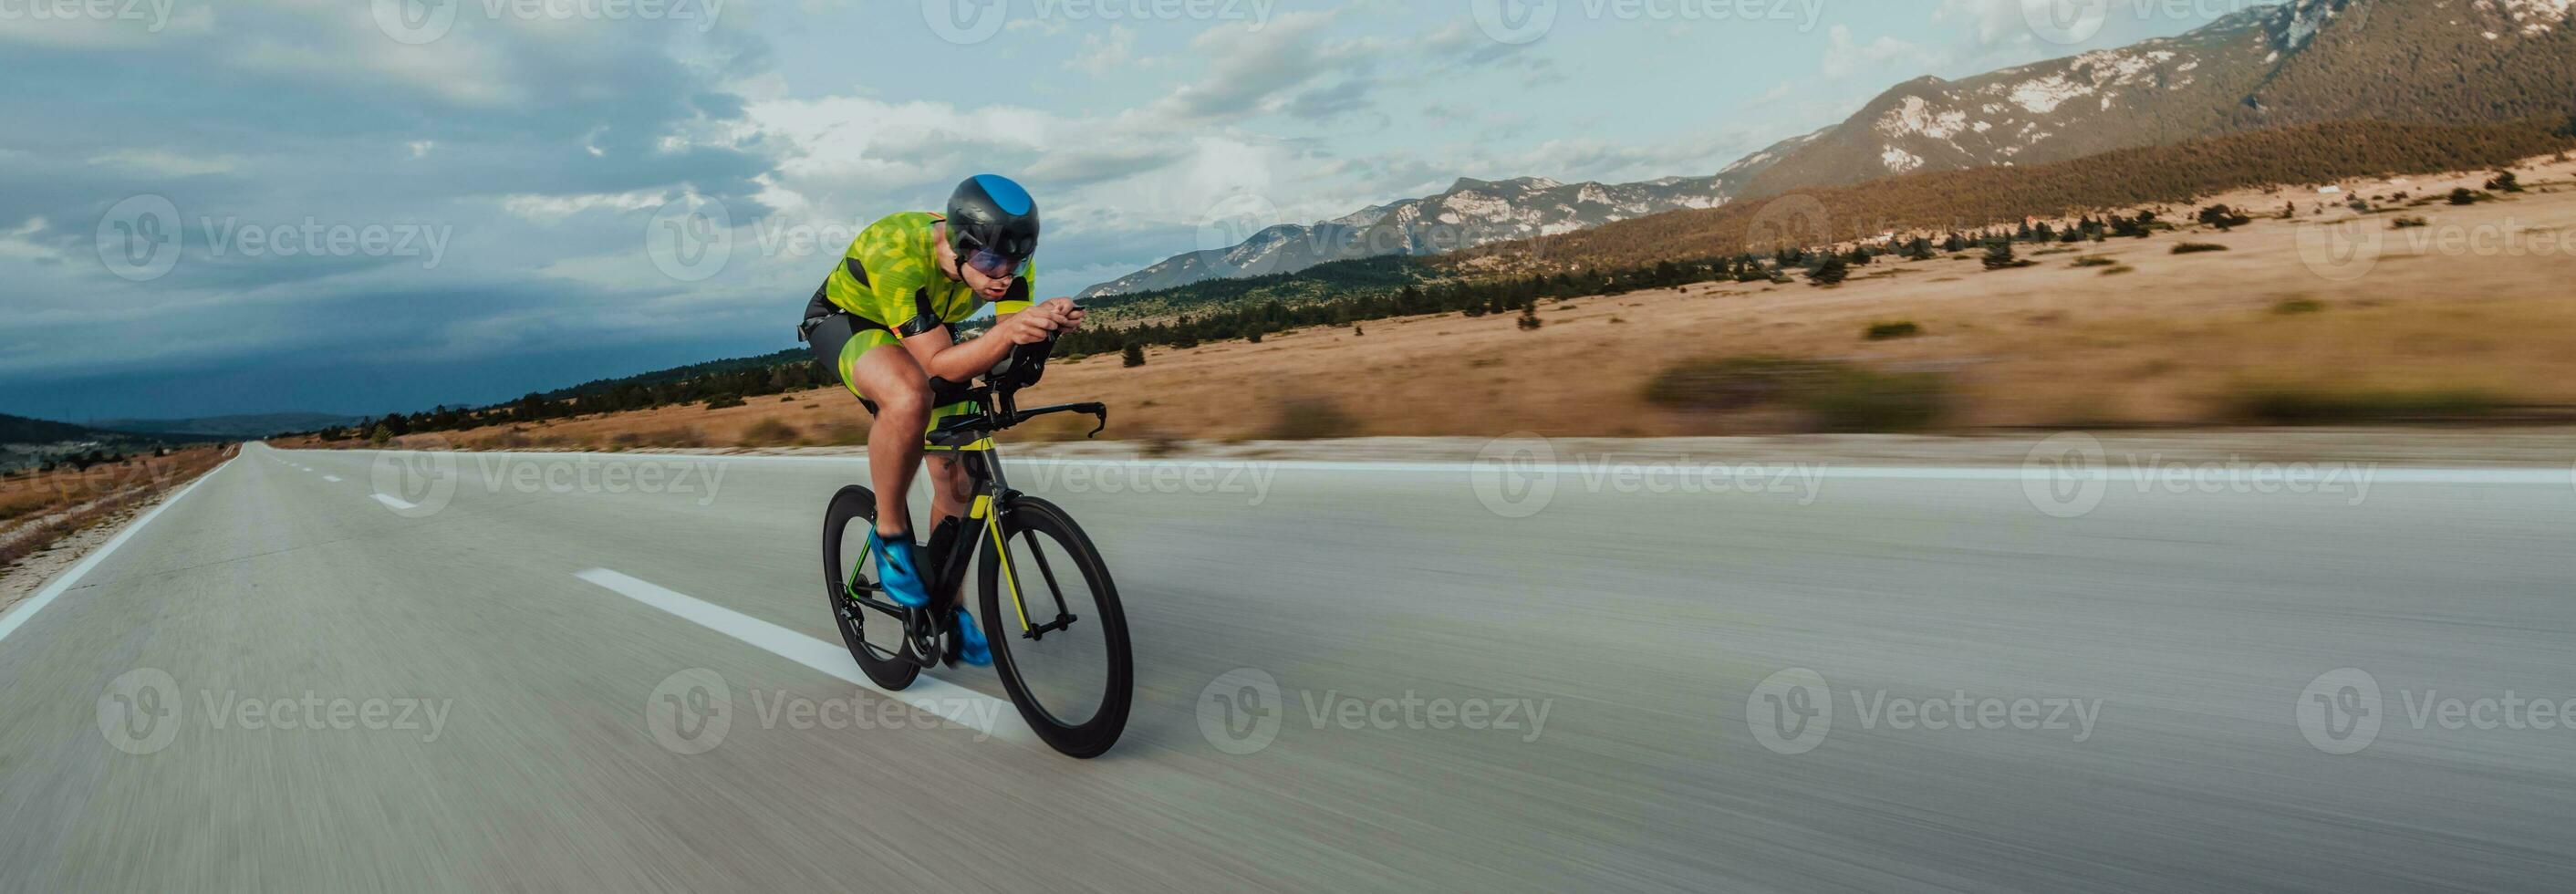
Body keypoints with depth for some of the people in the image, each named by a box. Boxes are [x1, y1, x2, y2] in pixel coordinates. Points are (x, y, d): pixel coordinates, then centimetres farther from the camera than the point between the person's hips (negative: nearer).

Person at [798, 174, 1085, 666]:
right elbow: (940, 364, -41)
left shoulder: (1005, 257, -24)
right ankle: (890, 533, -16)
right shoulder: (898, 255, -39)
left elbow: (1012, 347, -23)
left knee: (957, 479, -1)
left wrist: (1047, 323, -44)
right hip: (847, 324, -5)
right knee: (910, 396, -40)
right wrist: (1007, 331, -56)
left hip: (930, 334, 6)